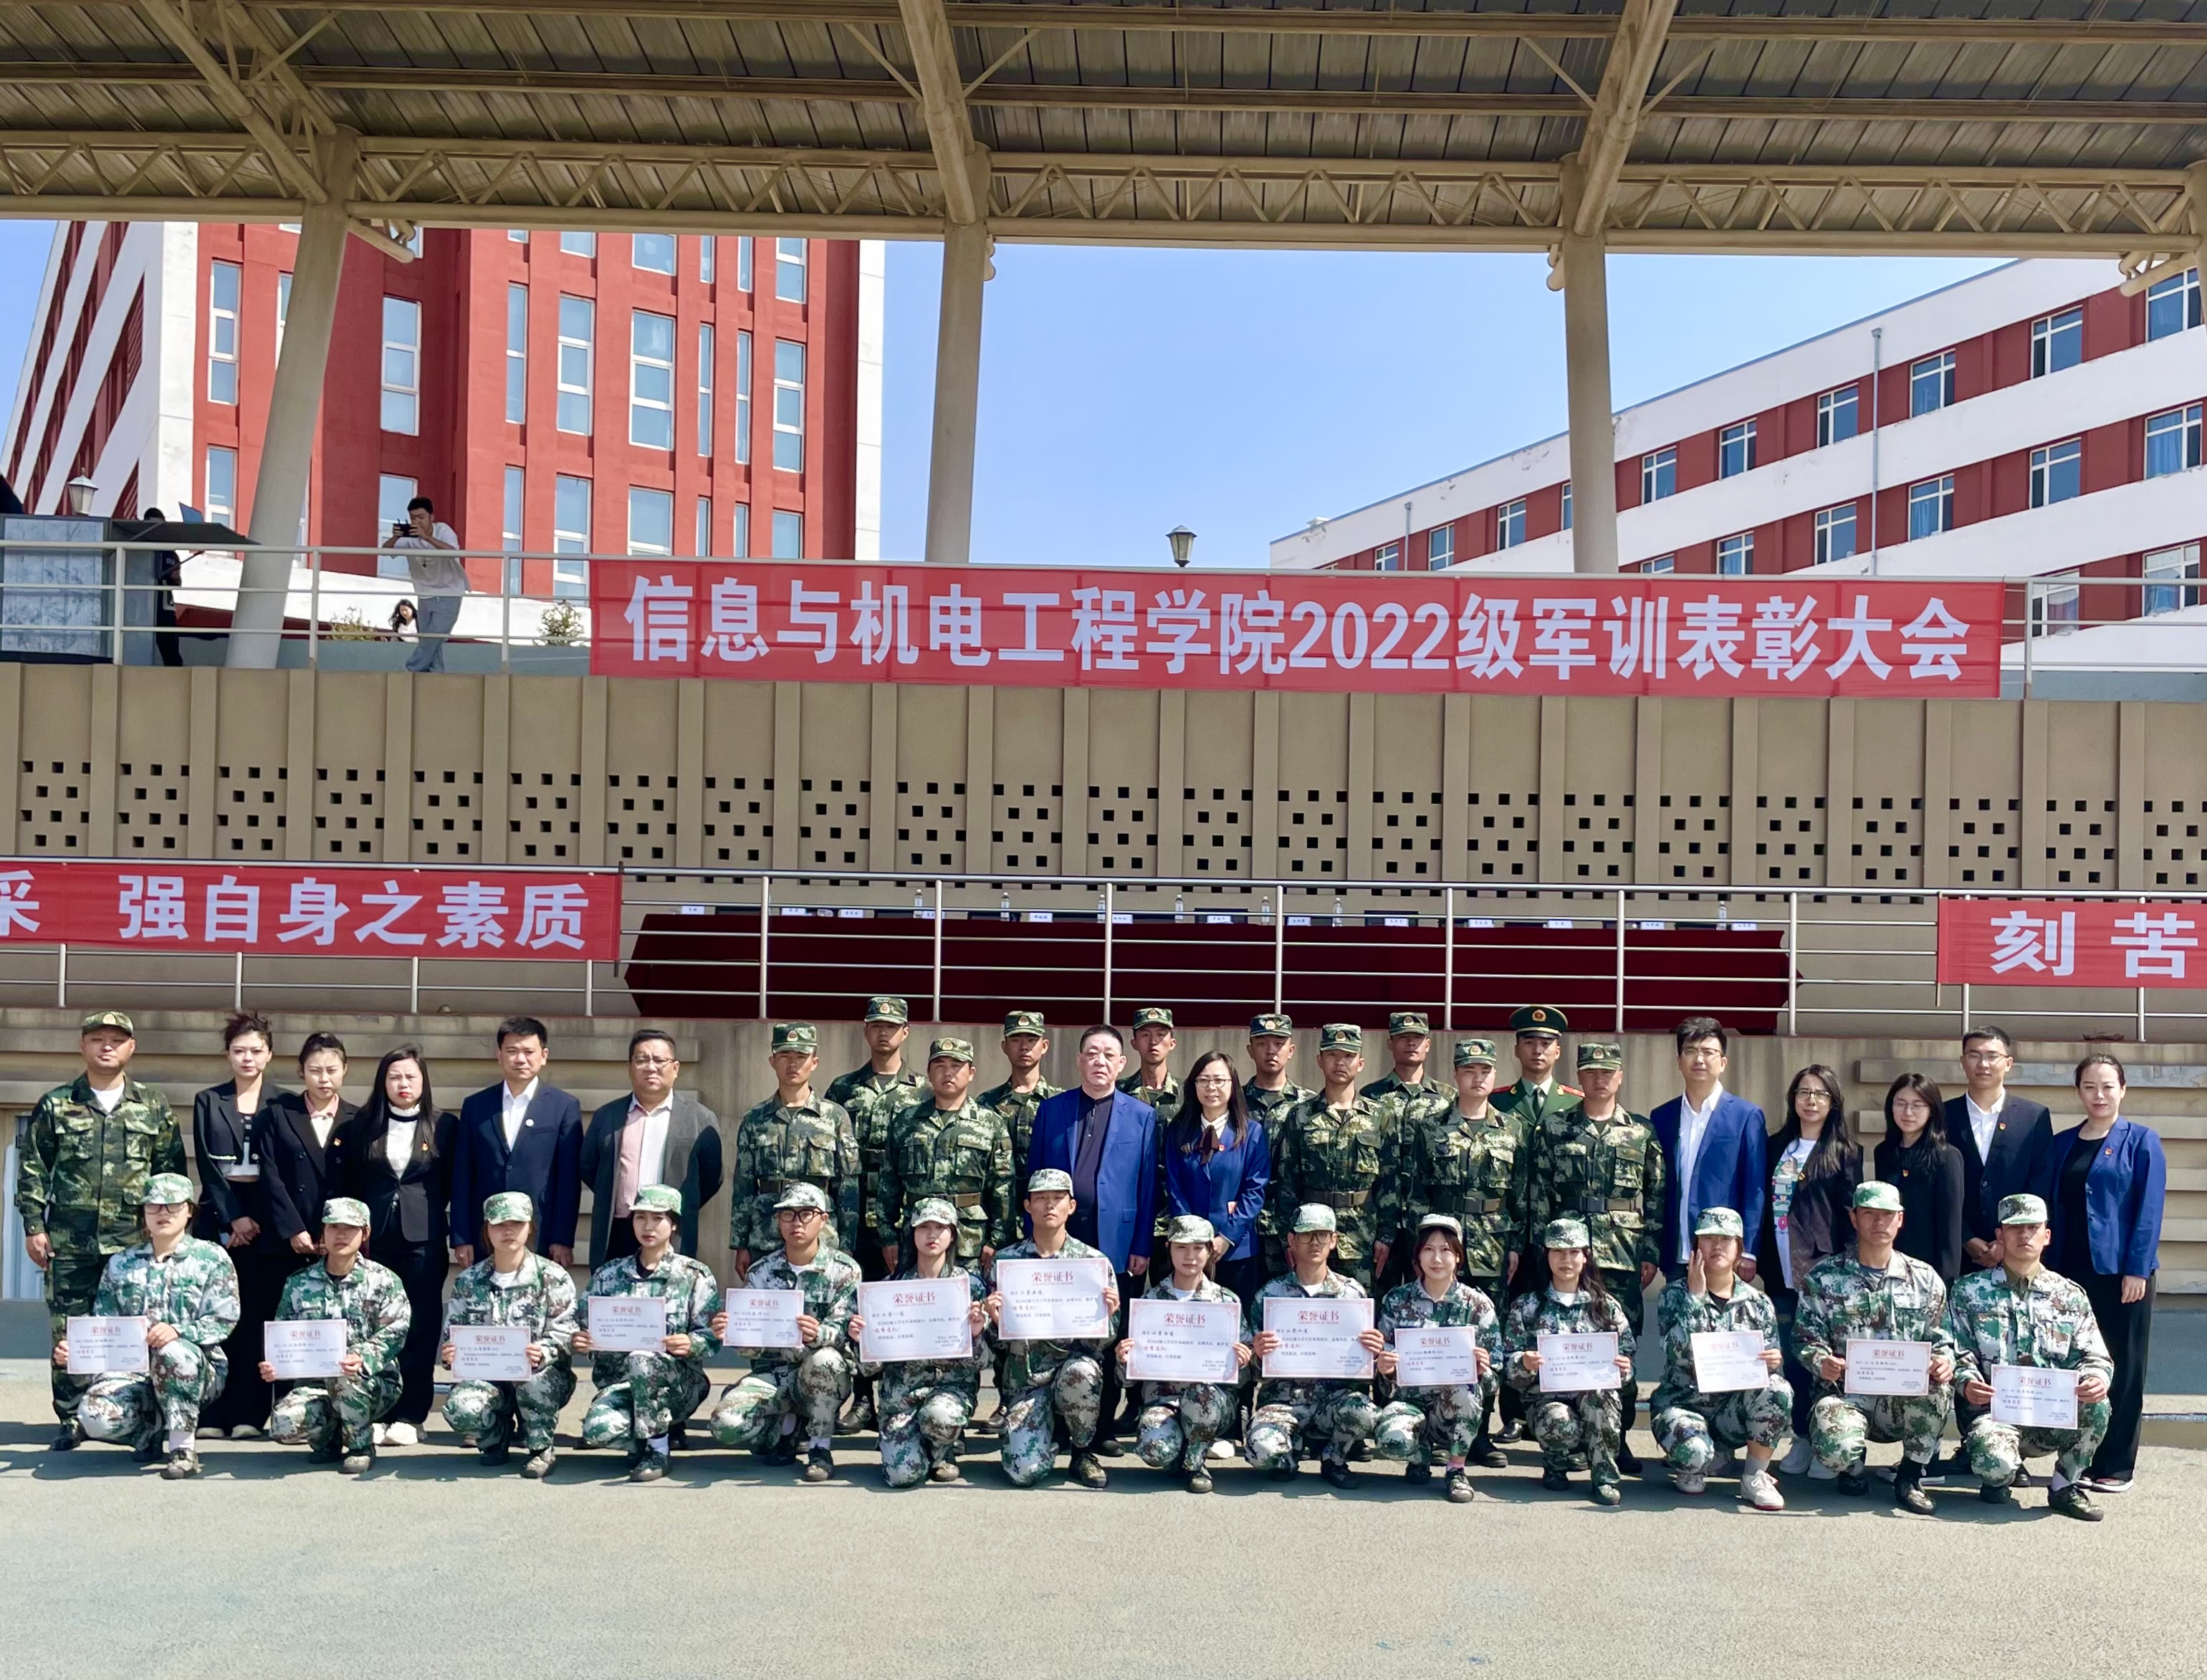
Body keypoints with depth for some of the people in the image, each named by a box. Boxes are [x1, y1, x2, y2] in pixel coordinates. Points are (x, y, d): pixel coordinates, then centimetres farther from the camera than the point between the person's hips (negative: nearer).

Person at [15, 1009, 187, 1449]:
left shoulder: (153, 1105, 7)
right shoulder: (55, 1105, 6)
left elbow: (172, 1169, 8)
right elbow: (32, 1169, 6)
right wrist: (33, 1226, 0)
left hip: (137, 1242, 0)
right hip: (70, 1242, 0)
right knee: (68, 1330, 2)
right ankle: (71, 1418, 12)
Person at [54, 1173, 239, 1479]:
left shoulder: (211, 1257, 3)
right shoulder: (120, 1264, 15)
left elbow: (224, 1320, -5)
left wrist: (179, 1332, -23)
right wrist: (70, 1354, -9)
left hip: (195, 1369, -3)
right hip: (133, 1371, 3)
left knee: (175, 1353, -39)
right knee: (96, 1415, -30)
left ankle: (183, 1446, -20)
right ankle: (155, 1430, 5)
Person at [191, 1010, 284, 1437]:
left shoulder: (283, 1105, 7)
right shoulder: (207, 1101, 10)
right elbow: (207, 1165, 2)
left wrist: (256, 1220, -7)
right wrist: (234, 1217, -8)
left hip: (267, 1217, 0)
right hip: (218, 1216, 1)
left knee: (259, 1315, -3)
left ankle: (249, 1414, 1)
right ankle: (212, 1414, 0)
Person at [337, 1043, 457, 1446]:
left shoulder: (444, 1126, 5)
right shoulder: (362, 1125, 9)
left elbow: (455, 1186, 6)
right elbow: (349, 1184, 11)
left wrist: (459, 1237, 0)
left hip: (423, 1240, -1)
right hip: (373, 1238, 1)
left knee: (420, 1326, 1)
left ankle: (410, 1416, 8)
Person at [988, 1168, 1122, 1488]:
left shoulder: (1094, 1261, 1)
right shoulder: (1006, 1260, 3)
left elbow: (1103, 1342, 2)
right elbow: (996, 1339, 7)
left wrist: (1105, 1315, -20)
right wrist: (995, 1319, -16)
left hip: (1075, 1365, 0)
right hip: (1026, 1376, 1)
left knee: (1081, 1370, -38)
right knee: (1025, 1471, -21)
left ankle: (1084, 1452, -6)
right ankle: (1051, 1430, 17)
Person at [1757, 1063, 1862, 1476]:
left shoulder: (1846, 1153, 4)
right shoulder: (1776, 1148, 13)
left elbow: (1852, 1216, 1)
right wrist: (1757, 1262, 10)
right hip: (1782, 1271, 4)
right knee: (1791, 1358, 5)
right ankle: (1802, 1439, 16)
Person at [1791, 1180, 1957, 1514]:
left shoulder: (1925, 1279, 10)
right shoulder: (1823, 1277, 5)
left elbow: (1942, 1340, 11)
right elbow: (1805, 1339, 3)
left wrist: (1945, 1360, -13)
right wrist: (1821, 1362, -20)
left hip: (1906, 1400, 2)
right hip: (1845, 1394, -1)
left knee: (1937, 1387, -35)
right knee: (1835, 1447, -35)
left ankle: (1910, 1476, -10)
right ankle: (1852, 1468, 8)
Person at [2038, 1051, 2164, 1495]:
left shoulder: (2142, 1141, -1)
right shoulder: (2061, 1144, 11)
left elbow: (2149, 1209, -6)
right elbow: (2046, 1205, 10)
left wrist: (2137, 1270, -12)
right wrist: (2045, 1268, 4)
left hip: (2121, 1272, -4)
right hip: (2070, 1271, 4)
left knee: (2121, 1370, 3)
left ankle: (2117, 1466, 11)